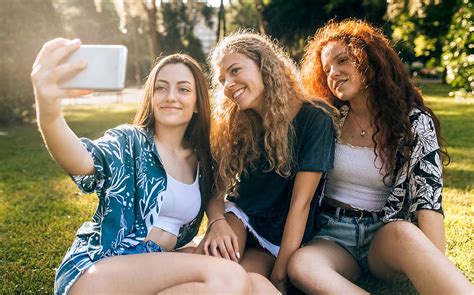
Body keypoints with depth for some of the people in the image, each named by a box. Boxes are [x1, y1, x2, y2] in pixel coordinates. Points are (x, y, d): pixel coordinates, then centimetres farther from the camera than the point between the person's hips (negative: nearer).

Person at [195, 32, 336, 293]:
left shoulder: (314, 119, -15)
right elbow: (216, 190, 0)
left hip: (282, 239, -2)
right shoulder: (231, 126, -2)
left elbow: (300, 202, -19)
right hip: (240, 217, 2)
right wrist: (217, 222, -24)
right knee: (209, 261, -30)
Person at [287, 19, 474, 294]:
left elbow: (428, 193, -13)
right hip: (332, 236, 2)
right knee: (301, 266, -32)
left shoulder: (414, 122, -2)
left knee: (404, 233, -37)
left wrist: (438, 267, -25)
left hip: (388, 237, -2)